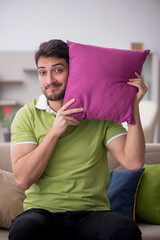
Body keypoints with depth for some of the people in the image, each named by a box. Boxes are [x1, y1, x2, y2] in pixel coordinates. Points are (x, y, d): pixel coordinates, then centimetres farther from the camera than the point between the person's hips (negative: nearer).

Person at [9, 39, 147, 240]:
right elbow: (22, 179, -6)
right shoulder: (28, 115, 5)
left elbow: (133, 162, -6)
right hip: (43, 211, 0)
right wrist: (54, 132, -11)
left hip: (92, 212, 1)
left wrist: (134, 106, -7)